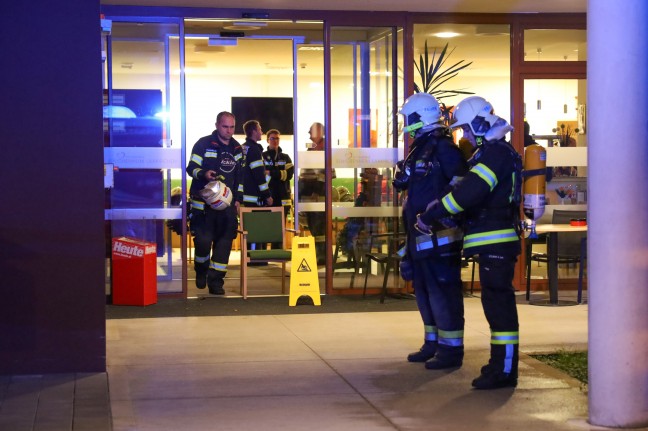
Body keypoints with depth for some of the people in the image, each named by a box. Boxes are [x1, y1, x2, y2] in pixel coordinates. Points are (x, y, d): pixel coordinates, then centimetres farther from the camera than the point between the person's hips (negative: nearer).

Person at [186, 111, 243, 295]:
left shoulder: (237, 149, 13)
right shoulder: (204, 144, -3)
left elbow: (240, 175, 20)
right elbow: (191, 167, -4)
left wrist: (238, 199, 12)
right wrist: (204, 174, -26)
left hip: (227, 203, 5)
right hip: (203, 202, -5)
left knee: (224, 241, 0)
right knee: (203, 240, -13)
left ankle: (216, 280, 8)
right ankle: (201, 271, 15)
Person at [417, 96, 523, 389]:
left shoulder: (496, 153, -15)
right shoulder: (490, 153, 19)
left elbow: (469, 193, -24)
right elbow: (469, 191, 21)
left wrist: (431, 214, -18)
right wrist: (440, 205, 5)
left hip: (496, 242, -11)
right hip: (493, 242, 11)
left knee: (499, 302, -9)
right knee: (496, 301, 16)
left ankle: (505, 371, -6)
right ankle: (501, 362, 26)